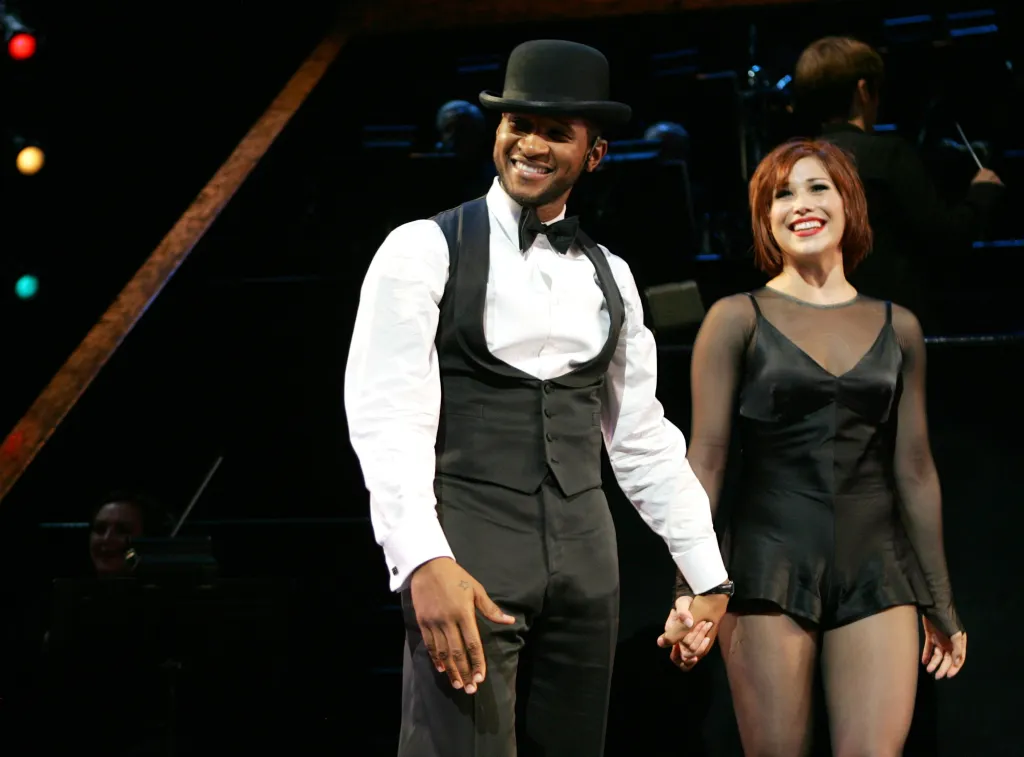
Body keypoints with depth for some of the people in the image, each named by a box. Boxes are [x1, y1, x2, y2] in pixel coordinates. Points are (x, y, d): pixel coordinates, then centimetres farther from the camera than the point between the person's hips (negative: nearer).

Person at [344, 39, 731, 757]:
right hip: (465, 553, -5)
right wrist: (424, 561, -24)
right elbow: (388, 418, -11)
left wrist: (709, 574, 15)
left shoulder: (611, 276, 14)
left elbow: (643, 436, 17)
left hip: (584, 557, 5)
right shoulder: (425, 250, -3)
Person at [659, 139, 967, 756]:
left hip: (876, 570, 2)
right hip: (770, 568, -2)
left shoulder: (898, 328, 11)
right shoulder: (738, 319, 3)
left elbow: (915, 471, 15)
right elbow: (706, 460, 1)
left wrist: (941, 603, 16)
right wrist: (690, 592, -5)